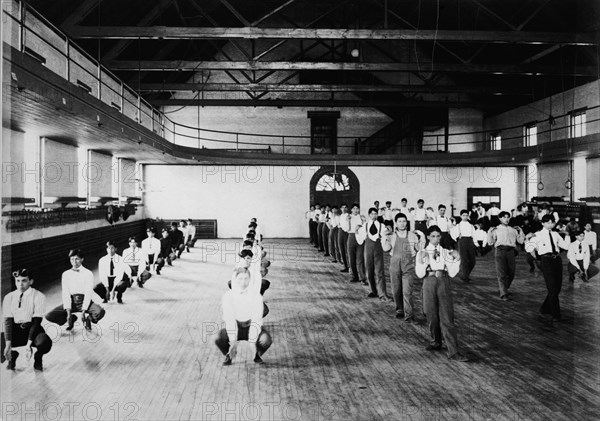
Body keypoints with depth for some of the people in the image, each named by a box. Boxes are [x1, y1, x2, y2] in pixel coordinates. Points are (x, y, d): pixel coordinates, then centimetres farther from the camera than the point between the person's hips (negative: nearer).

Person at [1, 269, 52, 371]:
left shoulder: (39, 297, -9)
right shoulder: (9, 297, 1)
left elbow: (36, 321, -14)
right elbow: (8, 321, -6)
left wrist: (29, 344, -24)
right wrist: (8, 344, -19)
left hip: (33, 329, -3)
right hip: (15, 330, 3)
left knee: (45, 343, -36)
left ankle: (38, 357, 3)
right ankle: (12, 355, 13)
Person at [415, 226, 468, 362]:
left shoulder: (446, 253, 8)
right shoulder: (422, 253, 5)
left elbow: (452, 273, 4)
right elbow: (420, 274, -2)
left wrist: (456, 259, -5)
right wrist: (421, 261, -17)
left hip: (443, 283, 0)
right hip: (429, 283, 0)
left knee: (447, 317, -7)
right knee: (432, 316, 7)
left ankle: (454, 352, -9)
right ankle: (436, 342, 32)